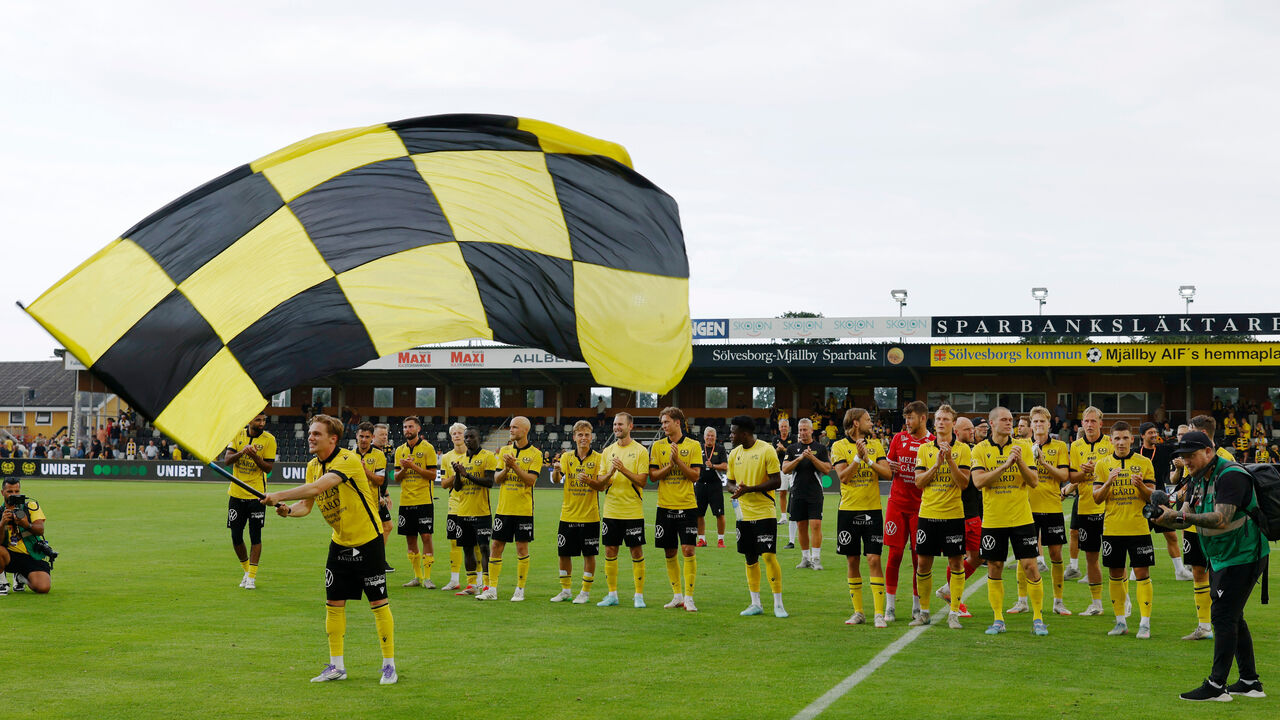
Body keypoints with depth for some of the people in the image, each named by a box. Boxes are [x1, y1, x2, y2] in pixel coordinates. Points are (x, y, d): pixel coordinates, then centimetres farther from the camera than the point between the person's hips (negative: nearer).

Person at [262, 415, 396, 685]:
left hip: (368, 541, -7)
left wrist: (279, 495, -35)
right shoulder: (313, 466, 2)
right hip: (339, 543, 7)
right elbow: (307, 505, 6)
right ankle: (336, 666, 15)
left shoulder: (348, 460, -23)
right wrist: (289, 509, -15)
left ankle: (389, 665, 8)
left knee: (378, 603, -2)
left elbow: (317, 488, -36)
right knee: (334, 604, 5)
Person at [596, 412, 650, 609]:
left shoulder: (640, 451, -3)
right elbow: (600, 483, 7)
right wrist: (610, 473, -14)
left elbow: (642, 481, -10)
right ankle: (612, 594, 15)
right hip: (611, 510, 4)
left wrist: (623, 470, -22)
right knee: (610, 551, 6)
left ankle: (639, 595, 8)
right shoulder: (607, 451, 9)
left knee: (636, 552, 0)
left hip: (633, 511, -4)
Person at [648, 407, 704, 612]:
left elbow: (695, 475, -6)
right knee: (669, 553, 7)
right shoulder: (657, 446, 6)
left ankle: (689, 597, -5)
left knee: (688, 550, -9)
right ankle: (677, 595, 17)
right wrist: (669, 465, -14)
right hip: (665, 506, 3)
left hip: (687, 505, -3)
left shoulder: (693, 445, 1)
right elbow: (653, 476, 1)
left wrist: (678, 461, -16)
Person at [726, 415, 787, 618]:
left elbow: (776, 481, -12)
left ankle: (778, 604, -1)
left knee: (769, 556, -10)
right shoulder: (734, 454, 10)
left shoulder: (766, 451, -9)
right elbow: (730, 482, 17)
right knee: (750, 558, 9)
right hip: (744, 515, 6)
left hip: (764, 513, -6)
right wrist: (735, 489, -7)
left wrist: (750, 489, -19)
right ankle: (755, 604, 17)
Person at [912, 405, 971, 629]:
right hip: (928, 513, 2)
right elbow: (918, 481, 0)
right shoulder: (924, 449, 7)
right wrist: (936, 464, -13)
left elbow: (964, 483, -8)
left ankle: (954, 613, 7)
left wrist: (950, 461, -19)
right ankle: (924, 612, 16)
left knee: (956, 563, 0)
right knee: (924, 564, 4)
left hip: (953, 514, -2)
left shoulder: (962, 449, 1)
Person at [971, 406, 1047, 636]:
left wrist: (1020, 462, -18)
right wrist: (1005, 465, -21)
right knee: (994, 568, 5)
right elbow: (978, 481, -13)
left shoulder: (1023, 447, 2)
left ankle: (1038, 619, 8)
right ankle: (998, 620, 15)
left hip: (1021, 518, 0)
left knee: (1030, 566, -3)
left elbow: (1034, 482, -2)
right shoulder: (980, 450, 0)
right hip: (992, 520, 0)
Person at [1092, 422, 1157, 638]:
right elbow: (1097, 498, 1)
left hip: (1138, 528, -2)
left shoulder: (1144, 463, 2)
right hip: (1112, 528, 2)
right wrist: (1108, 482, -17)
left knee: (1142, 573, -4)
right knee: (1115, 575, 6)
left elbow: (1152, 497, 1)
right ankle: (1120, 622, 16)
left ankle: (1144, 623, -1)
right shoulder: (1103, 464, 5)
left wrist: (1141, 485, -19)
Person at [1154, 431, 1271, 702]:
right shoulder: (1199, 479, 9)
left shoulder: (1231, 476, -20)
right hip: (1223, 558, 10)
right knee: (1232, 617, 14)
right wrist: (1165, 519, -19)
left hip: (1243, 557, -10)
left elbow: (1221, 518, -31)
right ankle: (1250, 682, 22)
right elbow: (1185, 517, 3)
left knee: (1224, 617, -11)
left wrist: (1181, 516, -36)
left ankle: (1216, 686, -9)